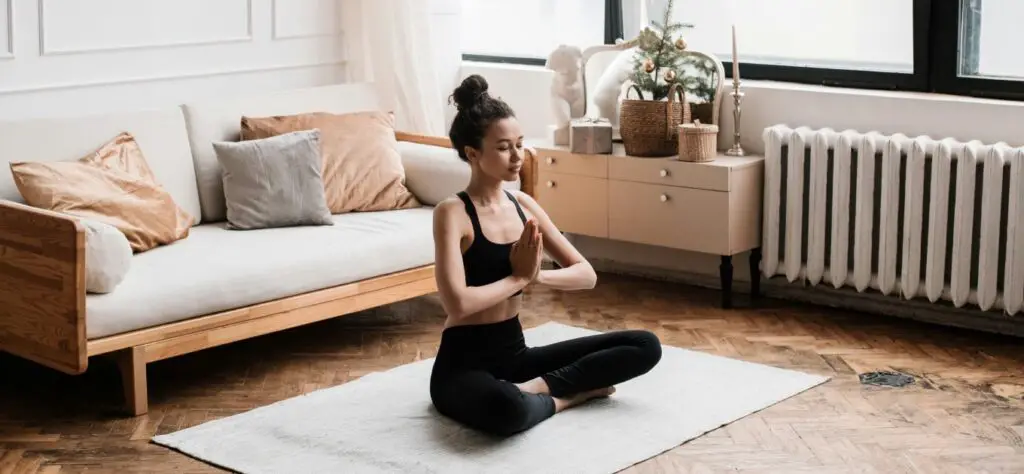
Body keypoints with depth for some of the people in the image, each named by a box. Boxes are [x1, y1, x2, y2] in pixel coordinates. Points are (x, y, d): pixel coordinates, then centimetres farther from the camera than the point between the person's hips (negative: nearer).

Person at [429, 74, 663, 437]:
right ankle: (567, 395, -13)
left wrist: (537, 275, -14)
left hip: (515, 354, 7)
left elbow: (587, 274, 5)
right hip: (463, 364, -7)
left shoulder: (523, 205, 6)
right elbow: (457, 303, -26)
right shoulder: (452, 212, -14)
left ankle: (539, 387, -9)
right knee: (507, 408, -44)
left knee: (645, 346, -3)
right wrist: (519, 277, -13)